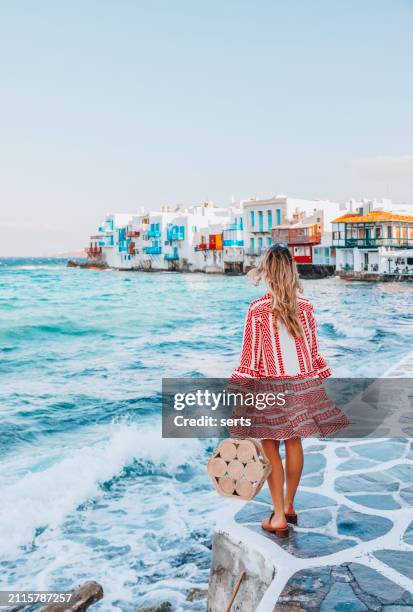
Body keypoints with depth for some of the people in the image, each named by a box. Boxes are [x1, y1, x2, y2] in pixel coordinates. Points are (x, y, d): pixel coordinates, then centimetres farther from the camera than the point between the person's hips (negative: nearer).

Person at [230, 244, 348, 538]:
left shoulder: (257, 310, -13)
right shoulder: (305, 307, -1)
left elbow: (250, 356, -9)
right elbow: (314, 351, 5)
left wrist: (236, 389, 0)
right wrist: (324, 380, 18)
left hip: (268, 387, -4)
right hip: (303, 383, 4)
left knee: (270, 447, 7)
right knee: (294, 443, 15)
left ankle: (278, 516, 12)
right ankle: (289, 506, 31)